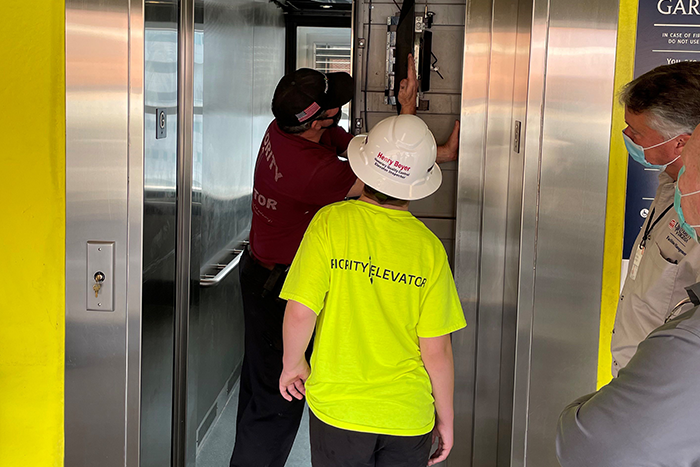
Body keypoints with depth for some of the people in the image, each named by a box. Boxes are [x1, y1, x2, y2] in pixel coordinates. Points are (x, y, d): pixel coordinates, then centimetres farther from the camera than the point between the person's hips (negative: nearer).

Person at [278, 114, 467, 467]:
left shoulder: (331, 221, -12)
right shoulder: (429, 247, -9)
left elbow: (300, 313, -16)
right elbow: (437, 349, -7)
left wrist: (292, 364, 4)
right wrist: (445, 417, 7)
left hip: (337, 408, -1)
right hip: (408, 417, 1)